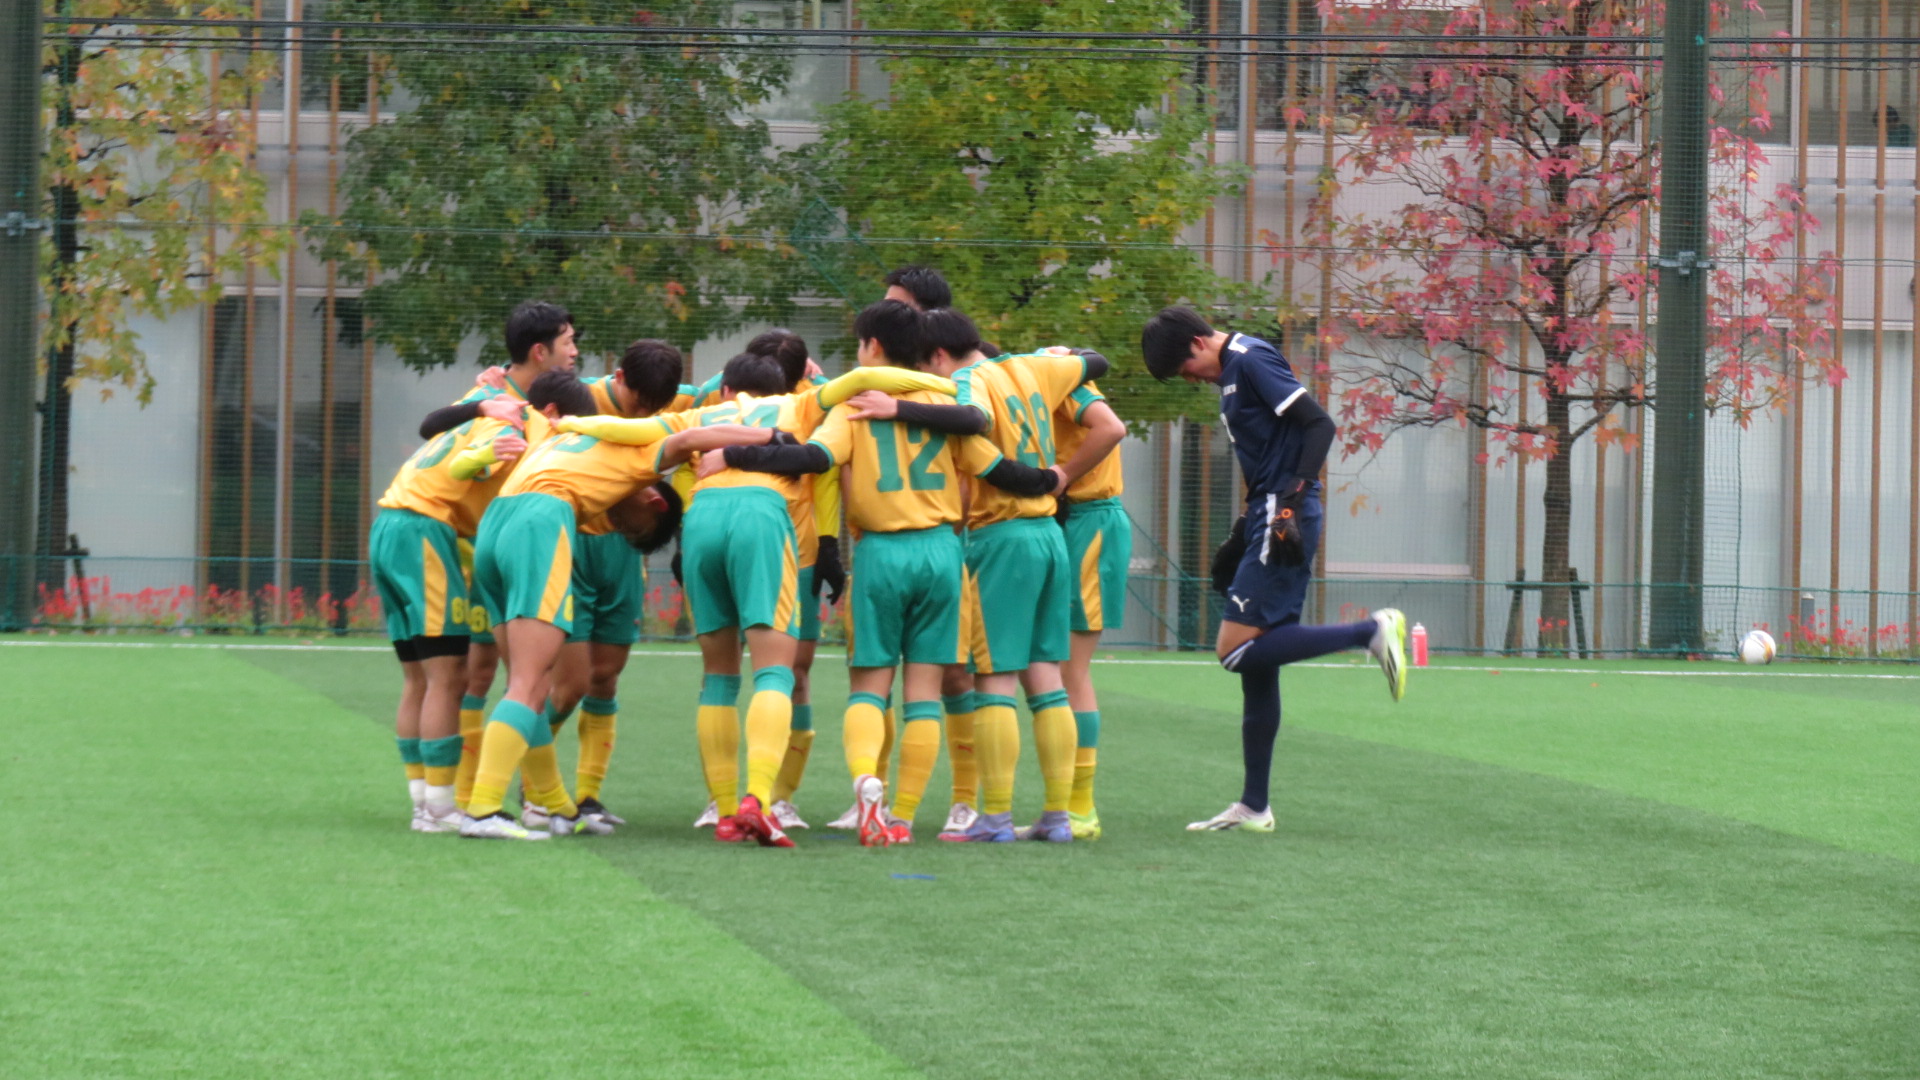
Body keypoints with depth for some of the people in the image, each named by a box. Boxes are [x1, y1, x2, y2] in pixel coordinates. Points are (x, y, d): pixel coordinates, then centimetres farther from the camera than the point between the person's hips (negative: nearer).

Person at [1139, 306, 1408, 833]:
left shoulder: (1250, 360, -9)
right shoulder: (1231, 372, 20)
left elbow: (1320, 425, -17)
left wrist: (1292, 505, -22)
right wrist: (1241, 537, 24)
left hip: (1284, 527, -10)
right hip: (1268, 525, 10)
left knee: (1237, 650, -15)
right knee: (1256, 666, 9)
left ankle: (1373, 631, -13)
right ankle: (1254, 808, 12)